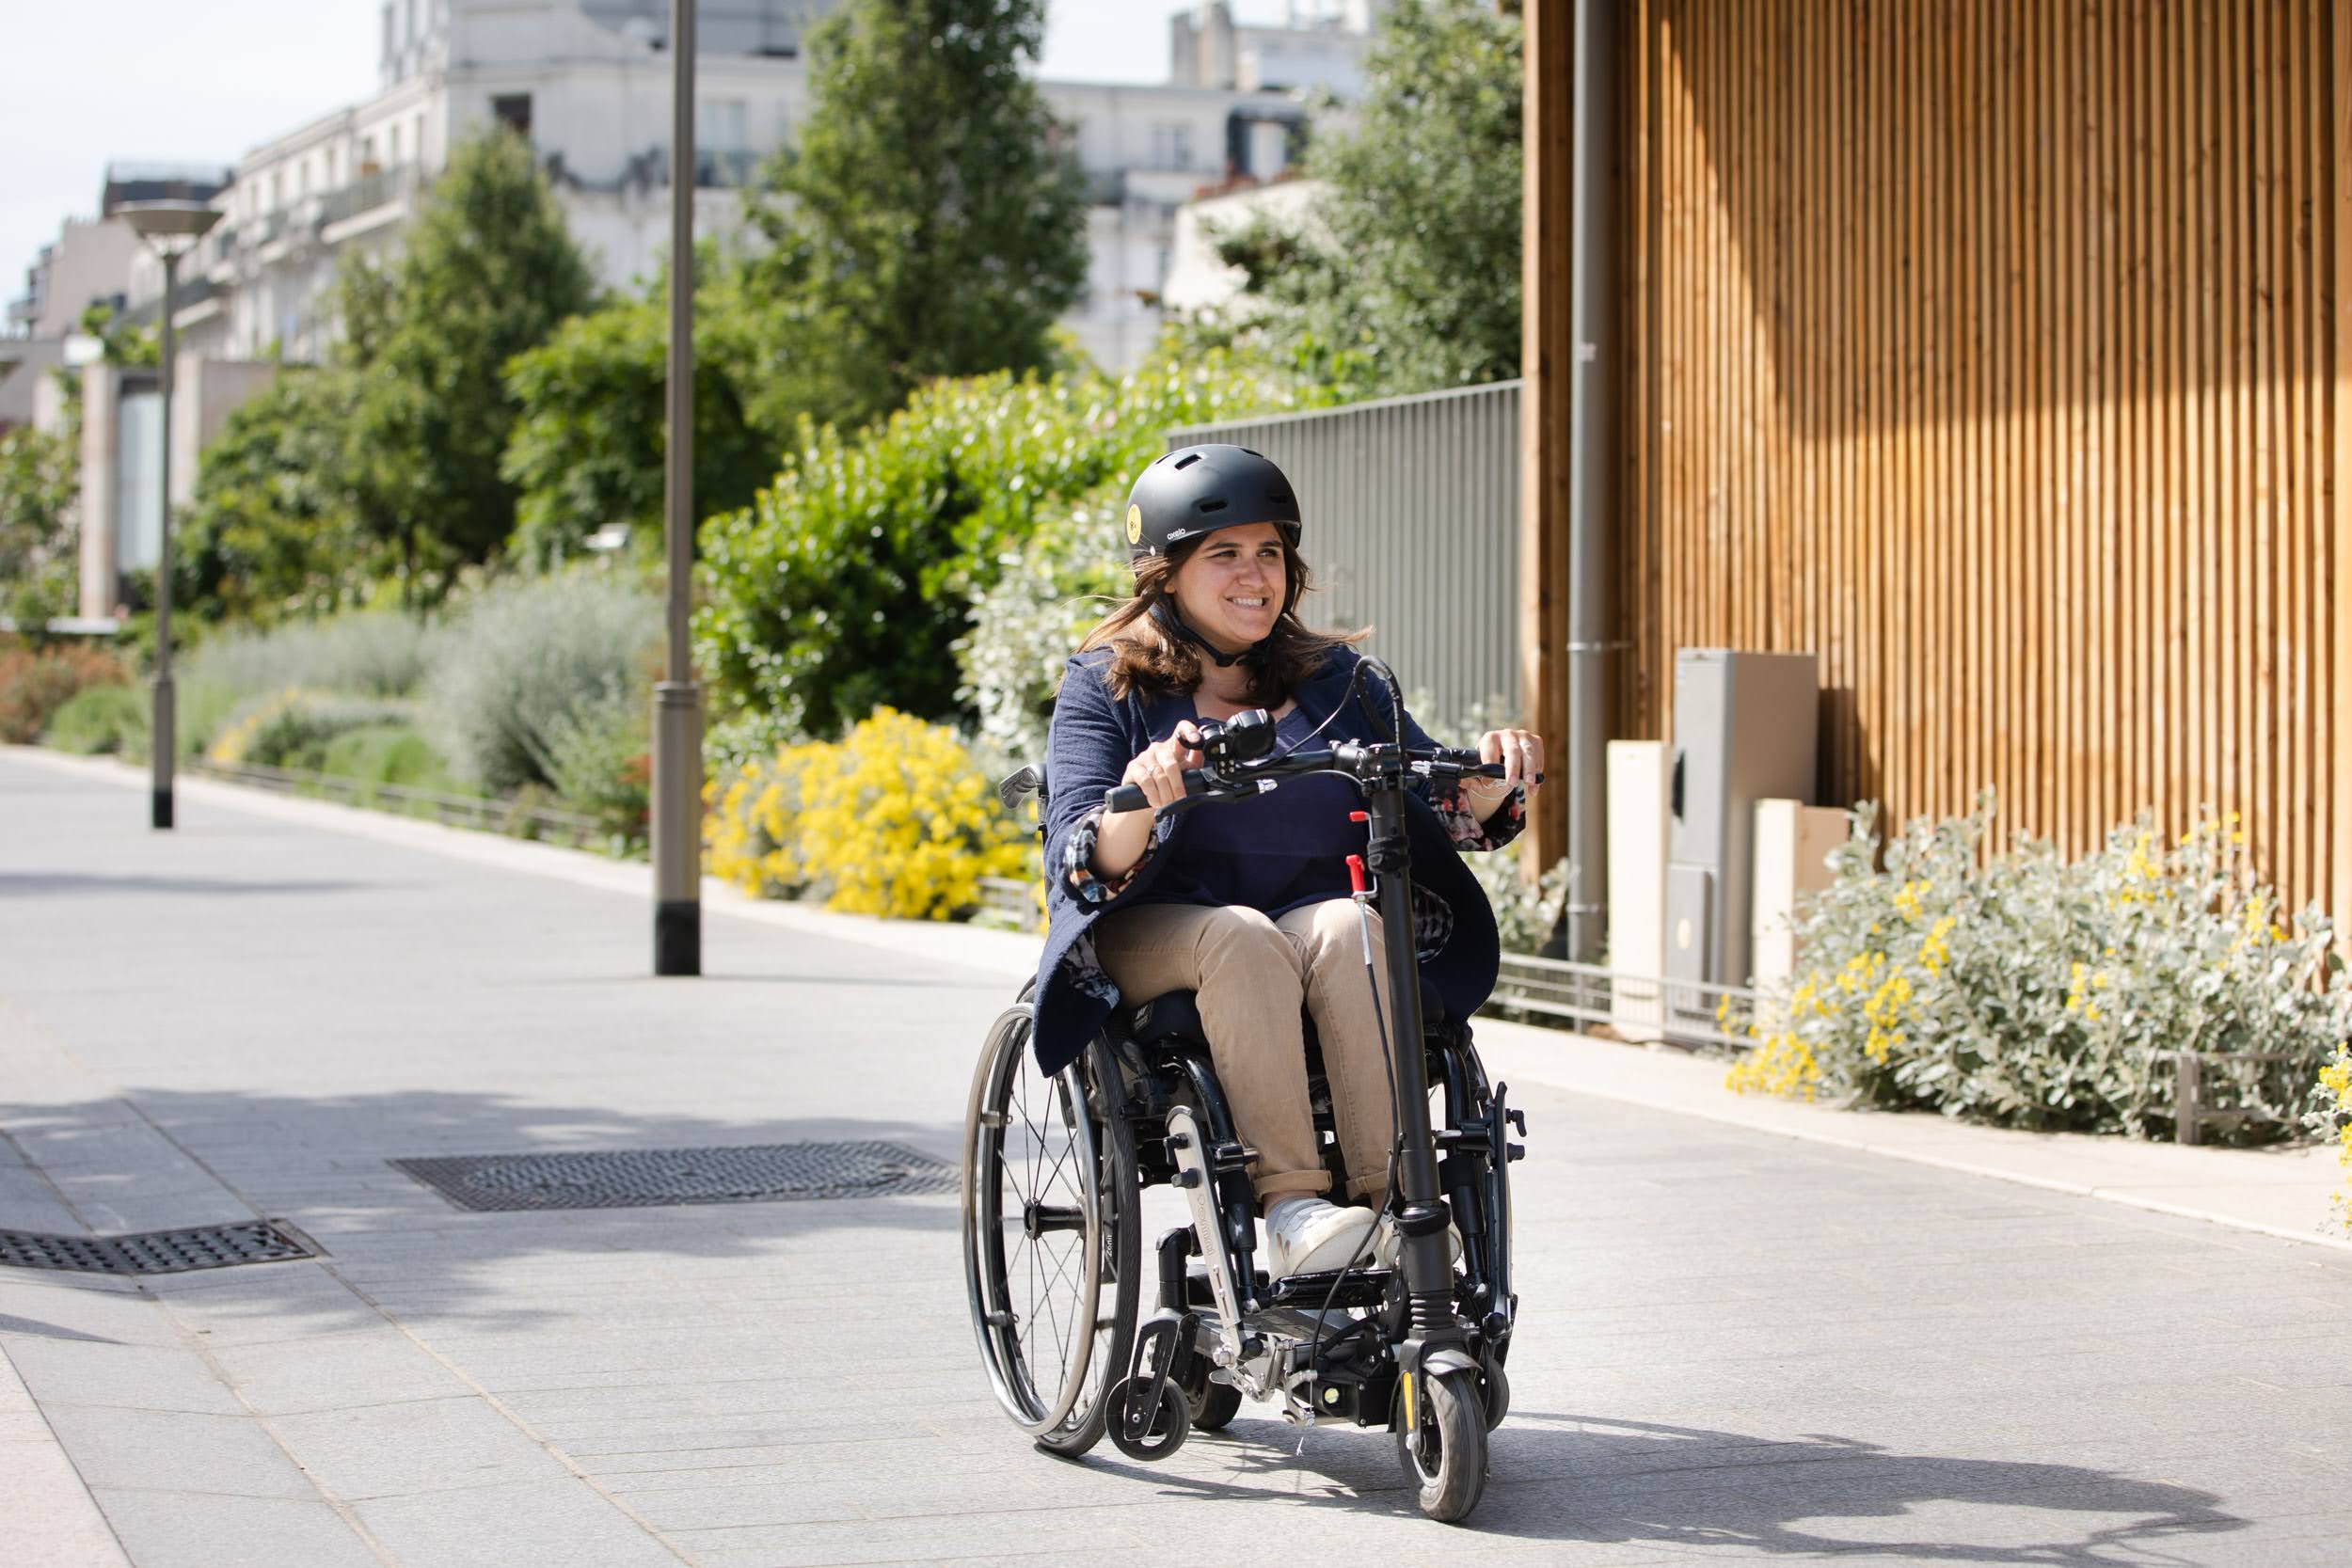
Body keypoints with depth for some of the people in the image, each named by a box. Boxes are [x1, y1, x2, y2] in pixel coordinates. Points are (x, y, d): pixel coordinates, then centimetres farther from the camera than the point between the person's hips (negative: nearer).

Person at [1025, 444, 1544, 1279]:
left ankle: (1390, 1201, -36)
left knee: (1350, 928, -31)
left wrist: (1488, 785, -17)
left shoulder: (1333, 677, 13)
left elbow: (1439, 812, 6)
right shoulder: (1105, 683, 5)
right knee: (1242, 937, -34)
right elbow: (1086, 865, -8)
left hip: (1314, 910, 2)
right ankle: (1289, 1203, -41)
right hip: (1152, 936, -2)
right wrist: (1138, 807, -31)